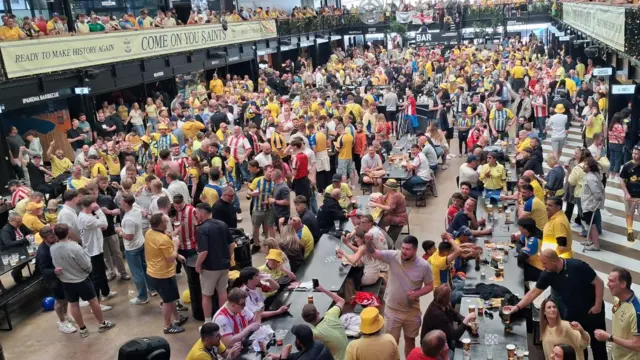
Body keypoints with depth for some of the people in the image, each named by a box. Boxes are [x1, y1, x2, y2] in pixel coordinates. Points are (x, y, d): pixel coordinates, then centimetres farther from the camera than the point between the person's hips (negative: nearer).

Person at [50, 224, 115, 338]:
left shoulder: (52, 249, -12)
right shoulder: (75, 247, -28)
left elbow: (55, 264, 5)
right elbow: (87, 265, -19)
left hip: (65, 282, 4)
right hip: (81, 280, -4)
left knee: (74, 305, 15)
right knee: (93, 301, 12)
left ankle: (82, 329, 26)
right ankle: (102, 324, 25)